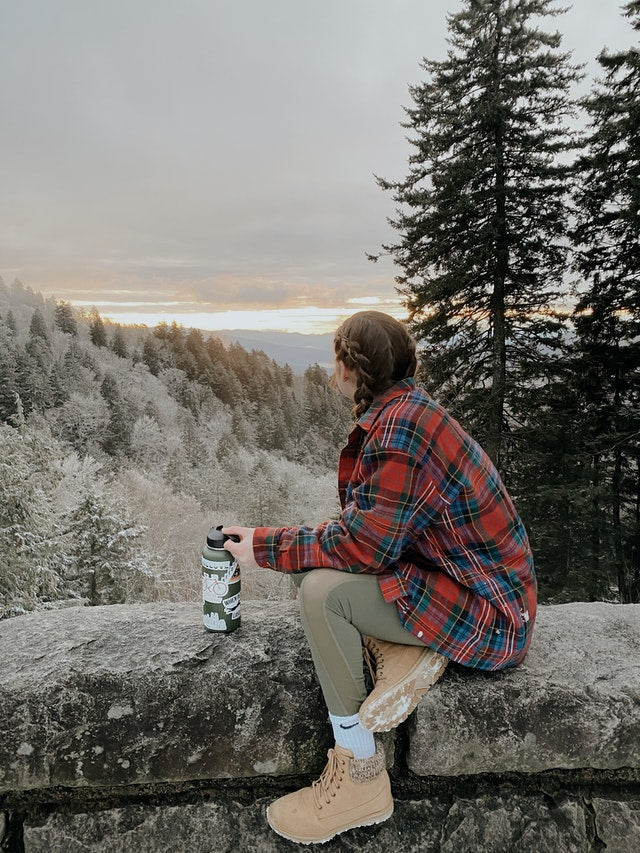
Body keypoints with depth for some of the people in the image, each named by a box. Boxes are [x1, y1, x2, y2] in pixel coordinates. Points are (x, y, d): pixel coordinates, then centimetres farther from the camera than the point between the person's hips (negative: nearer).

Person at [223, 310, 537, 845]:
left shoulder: (401, 426, -25)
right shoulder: (407, 409, 7)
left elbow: (363, 545, -25)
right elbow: (371, 524, 10)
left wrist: (265, 547, -13)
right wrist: (279, 542, 1)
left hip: (484, 612, -10)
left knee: (321, 589, -23)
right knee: (311, 561, 8)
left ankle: (361, 780, -7)